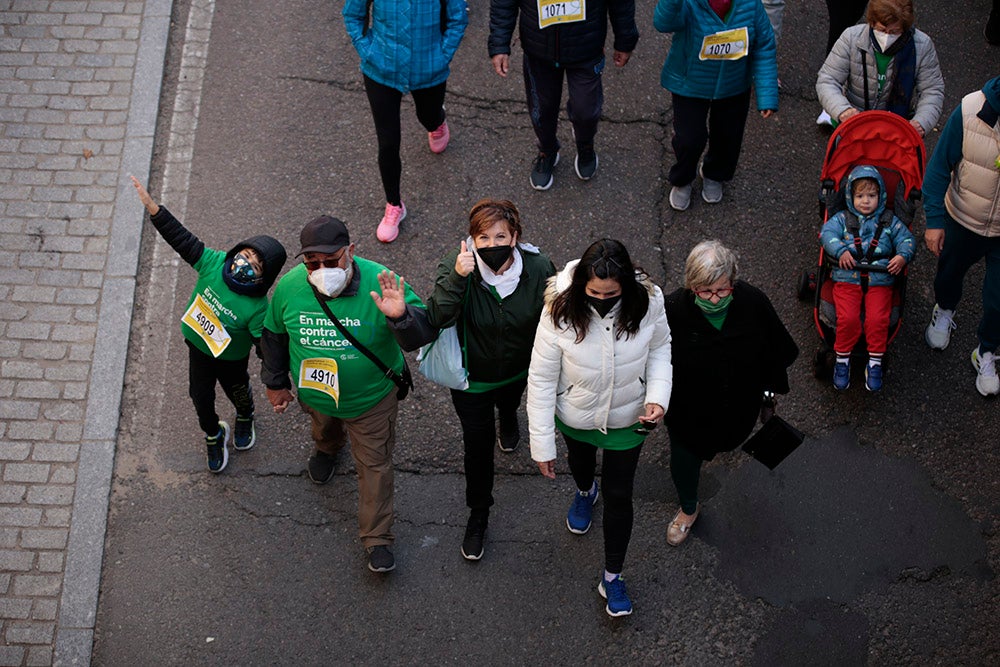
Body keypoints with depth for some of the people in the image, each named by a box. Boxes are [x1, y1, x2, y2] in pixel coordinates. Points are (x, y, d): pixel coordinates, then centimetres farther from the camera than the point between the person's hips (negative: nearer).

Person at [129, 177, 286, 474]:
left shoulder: (258, 309, -37)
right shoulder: (214, 263, -27)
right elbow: (183, 239, -25)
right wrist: (152, 207, -32)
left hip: (231, 358, -3)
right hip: (198, 346, 3)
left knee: (237, 391, 27)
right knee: (201, 396, 19)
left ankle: (245, 418, 64)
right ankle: (213, 435, 51)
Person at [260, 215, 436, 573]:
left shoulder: (379, 282, -33)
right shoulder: (290, 287, -24)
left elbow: (424, 333, -35)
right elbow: (274, 334, -3)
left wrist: (401, 316, -58)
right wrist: (276, 381, 9)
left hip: (371, 397, -3)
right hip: (315, 393, 3)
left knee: (374, 463, 9)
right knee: (324, 423, 35)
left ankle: (377, 539, 27)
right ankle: (327, 448, 73)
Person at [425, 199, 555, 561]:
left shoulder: (538, 269, -27)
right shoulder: (455, 267, -30)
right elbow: (437, 319, -41)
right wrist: (456, 278, -55)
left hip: (518, 369, 2)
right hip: (471, 377, -2)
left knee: (509, 401, 36)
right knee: (477, 446, 11)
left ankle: (508, 418, 75)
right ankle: (478, 516, 33)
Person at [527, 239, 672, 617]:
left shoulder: (648, 302, -29)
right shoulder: (560, 312, -33)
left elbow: (660, 348, -7)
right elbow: (541, 379, -22)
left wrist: (658, 395, -23)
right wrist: (542, 444, -17)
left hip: (628, 420, 0)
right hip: (576, 417, 0)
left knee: (618, 496, 11)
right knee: (580, 461, 32)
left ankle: (612, 577, 33)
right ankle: (584, 493, 70)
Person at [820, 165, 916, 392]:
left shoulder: (890, 221, 16)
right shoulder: (842, 219, 13)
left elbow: (907, 240, 9)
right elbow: (827, 234, -3)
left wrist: (902, 256, -13)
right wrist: (841, 251, -21)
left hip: (880, 281, 1)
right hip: (847, 278, -1)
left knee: (878, 319, -21)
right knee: (848, 318, -22)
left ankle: (875, 363, -5)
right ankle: (842, 359, -3)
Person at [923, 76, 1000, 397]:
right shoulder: (971, 111, -28)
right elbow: (940, 166, -12)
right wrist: (934, 220, -9)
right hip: (963, 221, 2)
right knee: (950, 272, 28)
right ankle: (944, 311, 61)